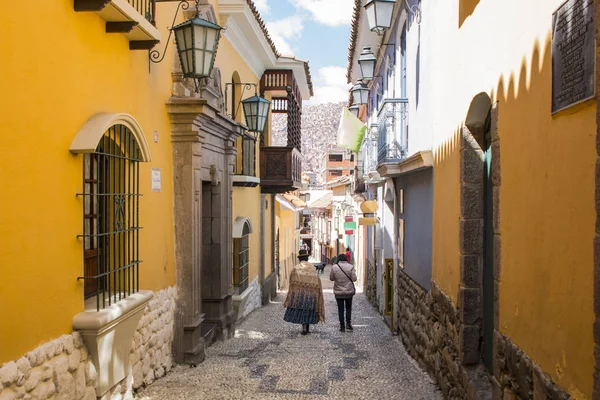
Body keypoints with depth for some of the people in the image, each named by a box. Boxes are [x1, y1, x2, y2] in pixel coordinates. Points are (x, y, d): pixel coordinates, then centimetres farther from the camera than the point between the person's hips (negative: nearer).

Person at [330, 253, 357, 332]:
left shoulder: (334, 267, -7)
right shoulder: (350, 267, -8)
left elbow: (331, 278, 2)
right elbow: (354, 279, -9)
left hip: (338, 292, 0)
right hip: (349, 291, 0)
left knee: (340, 309, 7)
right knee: (348, 308, 17)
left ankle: (342, 326, 8)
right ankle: (348, 323, 8)